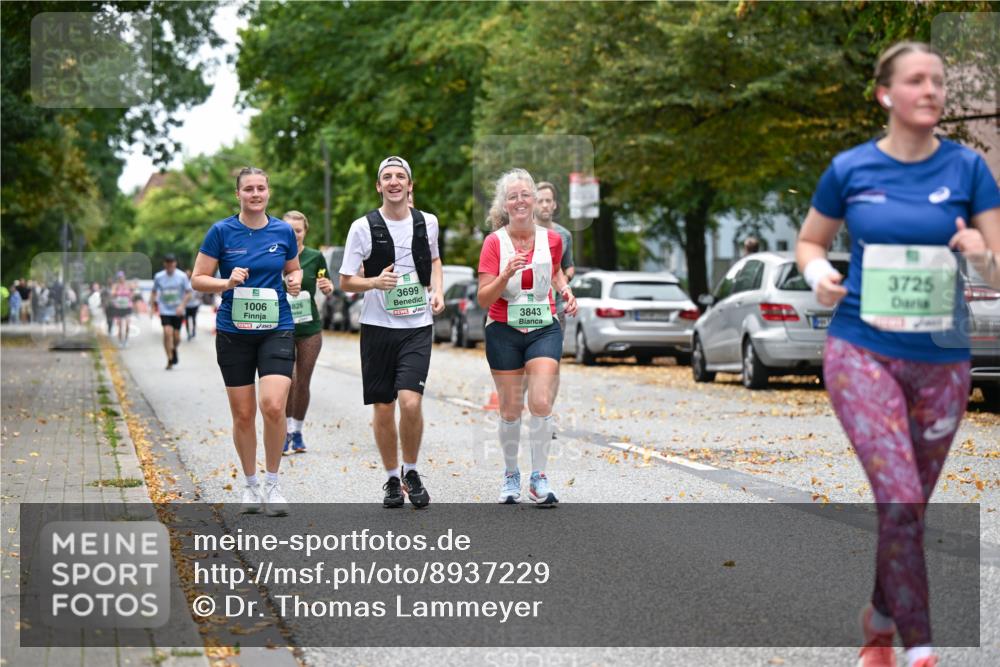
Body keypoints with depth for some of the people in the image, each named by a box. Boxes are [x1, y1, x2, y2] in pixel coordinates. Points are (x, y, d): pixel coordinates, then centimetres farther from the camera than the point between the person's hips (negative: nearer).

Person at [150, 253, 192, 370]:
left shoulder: (182, 276, -5)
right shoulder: (158, 277, 0)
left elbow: (188, 294, -1)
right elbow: (154, 292, 12)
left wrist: (182, 306, -15)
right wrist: (152, 307, 4)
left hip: (178, 311, 0)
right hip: (165, 310, 0)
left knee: (176, 336, 1)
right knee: (167, 332, -18)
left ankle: (174, 349, 35)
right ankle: (170, 360, -13)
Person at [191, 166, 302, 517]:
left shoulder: (283, 231, 4)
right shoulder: (222, 231, -3)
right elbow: (198, 279, 0)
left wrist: (295, 281, -3)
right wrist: (228, 282, -17)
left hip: (277, 330, 0)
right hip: (234, 332, 0)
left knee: (273, 406, -16)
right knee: (243, 414, 4)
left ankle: (273, 484, 1)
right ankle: (251, 485, 22)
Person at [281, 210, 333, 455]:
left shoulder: (315, 257, 2)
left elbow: (327, 288, 12)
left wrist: (328, 287, -10)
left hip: (309, 328, 2)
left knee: (303, 382, 7)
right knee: (287, 380, -13)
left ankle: (297, 432, 22)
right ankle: (287, 431, -3)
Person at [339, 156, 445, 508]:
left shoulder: (427, 222, 4)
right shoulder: (363, 227, -4)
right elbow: (345, 281, 0)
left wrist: (437, 291, 7)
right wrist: (375, 282, -19)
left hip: (417, 327, 0)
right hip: (378, 327, 0)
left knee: (410, 403, -16)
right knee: (383, 410, 4)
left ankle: (411, 472, 6)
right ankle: (392, 479, 22)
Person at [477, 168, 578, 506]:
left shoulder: (552, 239, -1)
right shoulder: (494, 243, -8)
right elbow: (483, 299, -13)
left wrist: (565, 290, 3)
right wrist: (506, 275, -29)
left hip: (544, 329, 1)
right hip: (504, 332, -1)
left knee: (541, 403, -13)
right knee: (510, 409, 5)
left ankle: (539, 478, -1)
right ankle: (511, 475, 24)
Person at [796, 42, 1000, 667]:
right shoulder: (850, 168, -1)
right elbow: (810, 241, 14)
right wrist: (818, 272, -8)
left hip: (942, 360, 2)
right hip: (862, 351, -2)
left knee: (911, 505, 12)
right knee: (897, 495, -17)